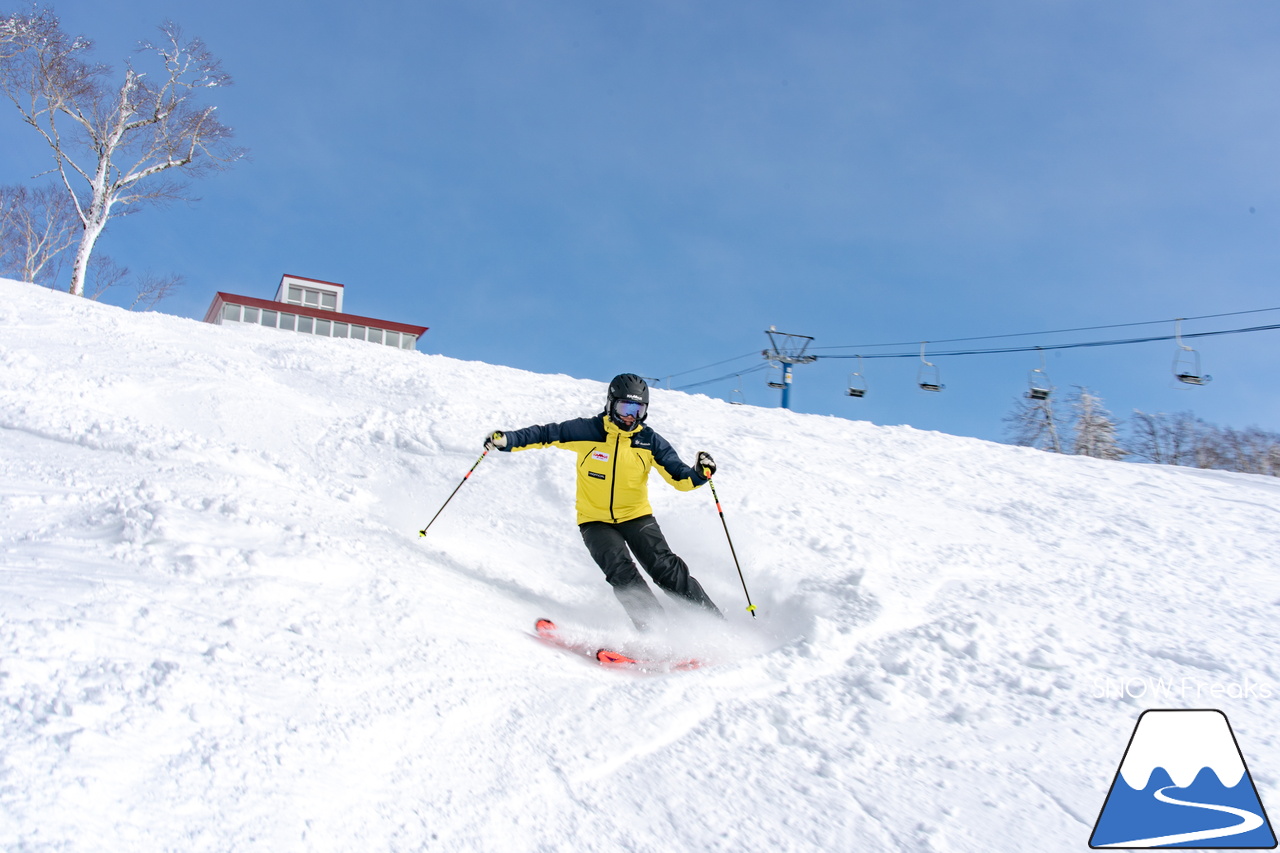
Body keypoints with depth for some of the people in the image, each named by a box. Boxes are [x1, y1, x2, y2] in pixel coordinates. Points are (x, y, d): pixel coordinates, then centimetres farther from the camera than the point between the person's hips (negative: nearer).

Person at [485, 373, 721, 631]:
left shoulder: (649, 441, -6)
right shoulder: (587, 431, -10)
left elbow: (680, 477, -5)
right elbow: (546, 435, -5)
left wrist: (699, 473, -26)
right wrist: (507, 440, -17)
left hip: (636, 517, 1)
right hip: (595, 521, -1)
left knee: (667, 569, -13)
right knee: (620, 571, -23)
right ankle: (655, 629, -18)